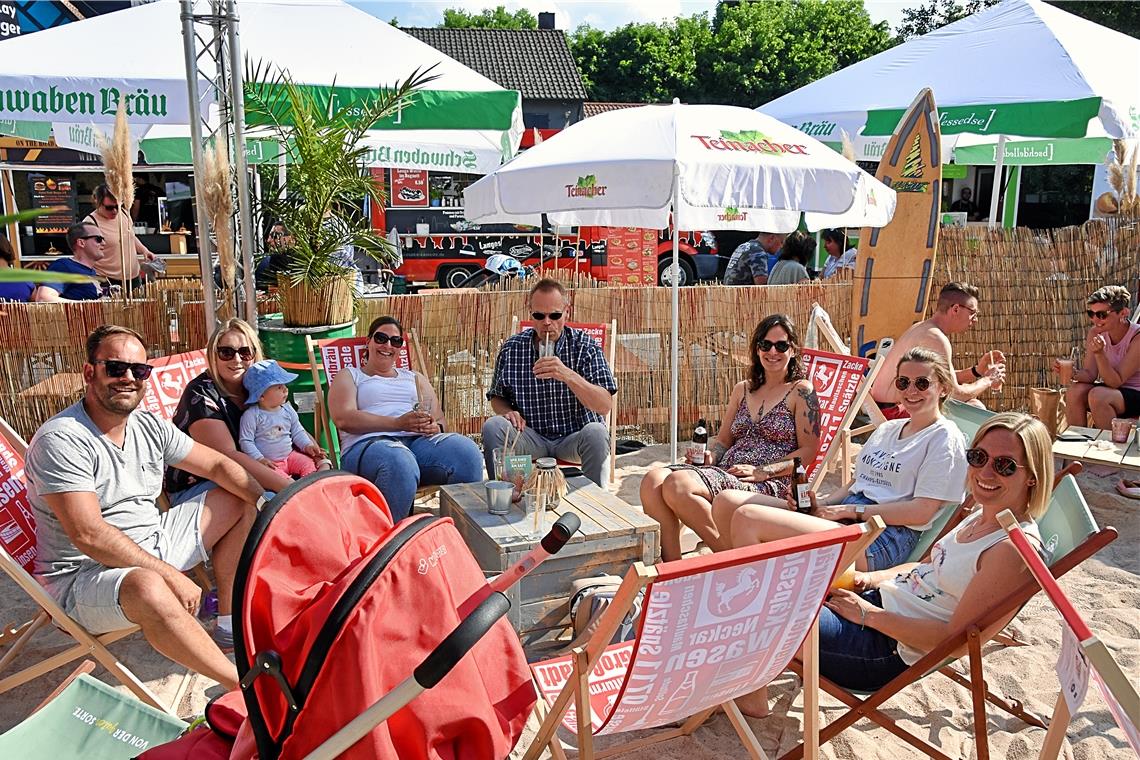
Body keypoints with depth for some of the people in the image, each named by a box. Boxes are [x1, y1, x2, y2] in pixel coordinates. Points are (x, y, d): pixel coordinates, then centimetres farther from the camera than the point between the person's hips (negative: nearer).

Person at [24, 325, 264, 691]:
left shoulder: (150, 426, 3)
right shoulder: (61, 440, -20)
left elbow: (217, 465, 9)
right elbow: (89, 536, -28)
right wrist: (170, 575, -27)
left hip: (153, 544, 9)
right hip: (83, 575, -9)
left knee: (237, 502, 10)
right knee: (148, 589, -41)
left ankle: (228, 624, 9)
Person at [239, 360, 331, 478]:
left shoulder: (288, 410, 6)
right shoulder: (252, 415, -10)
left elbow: (297, 432, 15)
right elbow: (246, 441, -9)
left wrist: (307, 445, -2)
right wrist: (259, 459, -19)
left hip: (290, 456, 5)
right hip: (268, 462, -5)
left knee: (308, 463, -16)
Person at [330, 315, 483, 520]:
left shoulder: (415, 379, 32)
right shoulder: (348, 376, 20)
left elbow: (438, 418, 20)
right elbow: (343, 419, 0)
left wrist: (434, 427, -7)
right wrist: (398, 423, -12)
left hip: (418, 441, 4)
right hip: (367, 444, -3)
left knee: (466, 449, -30)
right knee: (400, 463, -42)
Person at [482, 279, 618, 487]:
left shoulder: (585, 346, -6)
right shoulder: (512, 348, 1)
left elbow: (605, 406, -16)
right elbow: (497, 397, 15)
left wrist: (568, 376, -31)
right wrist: (508, 412, -9)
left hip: (575, 436, -2)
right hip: (531, 436, 2)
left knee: (596, 432, -32)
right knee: (492, 427, -24)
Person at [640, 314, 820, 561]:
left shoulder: (801, 391, 6)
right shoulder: (742, 390, 22)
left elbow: (809, 451, -2)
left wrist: (762, 471, -14)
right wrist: (710, 457, 1)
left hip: (770, 485, -6)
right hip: (724, 473, 6)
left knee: (678, 484, -31)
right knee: (653, 479, -23)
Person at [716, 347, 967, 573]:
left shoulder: (945, 438, -1)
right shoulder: (887, 429, 24)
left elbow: (921, 512, -11)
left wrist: (847, 510, -12)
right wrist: (822, 504, 0)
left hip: (886, 536, -8)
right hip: (844, 515, 9)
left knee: (748, 516, -27)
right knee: (727, 501, -7)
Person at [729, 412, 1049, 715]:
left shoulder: (1015, 549, -19)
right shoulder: (982, 516, 7)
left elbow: (955, 637, -21)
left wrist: (869, 614, -17)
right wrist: (870, 579, 4)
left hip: (888, 651, -9)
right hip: (874, 600, 9)